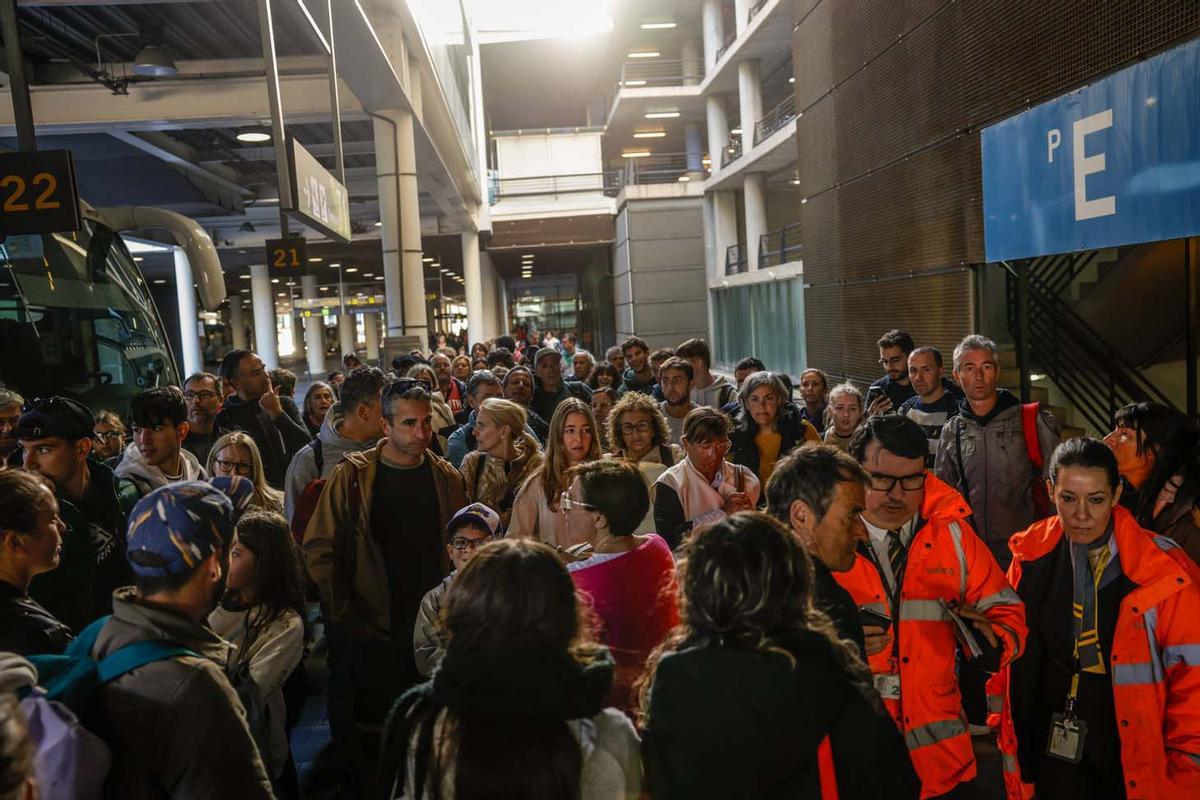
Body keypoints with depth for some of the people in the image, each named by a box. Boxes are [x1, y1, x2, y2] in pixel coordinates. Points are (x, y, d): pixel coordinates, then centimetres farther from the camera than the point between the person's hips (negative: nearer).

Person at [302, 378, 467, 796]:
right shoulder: (352, 475, -7)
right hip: (368, 636, -2)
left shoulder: (446, 477, 2)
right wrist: (343, 615, -9)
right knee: (366, 736, 9)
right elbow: (319, 550, -6)